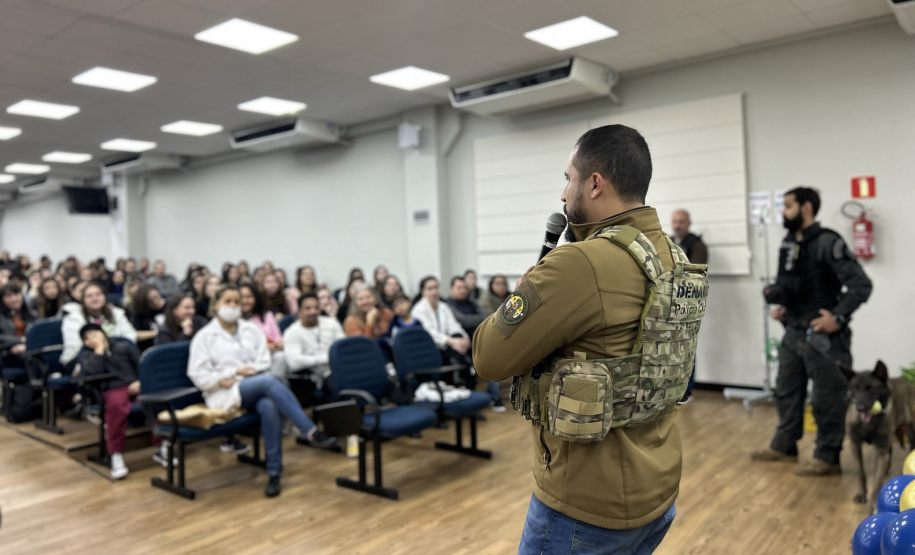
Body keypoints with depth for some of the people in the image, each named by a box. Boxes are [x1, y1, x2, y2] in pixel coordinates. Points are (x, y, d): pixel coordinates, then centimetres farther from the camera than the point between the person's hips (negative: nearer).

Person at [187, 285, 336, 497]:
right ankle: (312, 433, -38)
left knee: (269, 406, -36)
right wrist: (235, 371, -11)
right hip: (223, 394, -3)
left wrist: (249, 372, -11)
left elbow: (264, 363, 8)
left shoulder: (252, 330, 16)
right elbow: (198, 376, -1)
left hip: (256, 388, 3)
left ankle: (274, 472, -29)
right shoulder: (204, 336, 7)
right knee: (269, 381, -34)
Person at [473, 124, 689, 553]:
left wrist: (524, 296, -3)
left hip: (589, 502, -8)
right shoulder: (672, 256, 3)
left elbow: (489, 358, -19)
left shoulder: (580, 265, -25)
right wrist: (548, 291, 1)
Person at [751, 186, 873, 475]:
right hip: (794, 331, 8)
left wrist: (839, 317, -22)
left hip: (822, 335, -8)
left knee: (827, 398, 4)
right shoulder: (788, 243, 9)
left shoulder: (828, 242, -15)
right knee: (786, 390, 17)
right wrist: (779, 305, 7)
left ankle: (828, 458, 17)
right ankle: (784, 446, 31)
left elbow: (861, 284, -18)